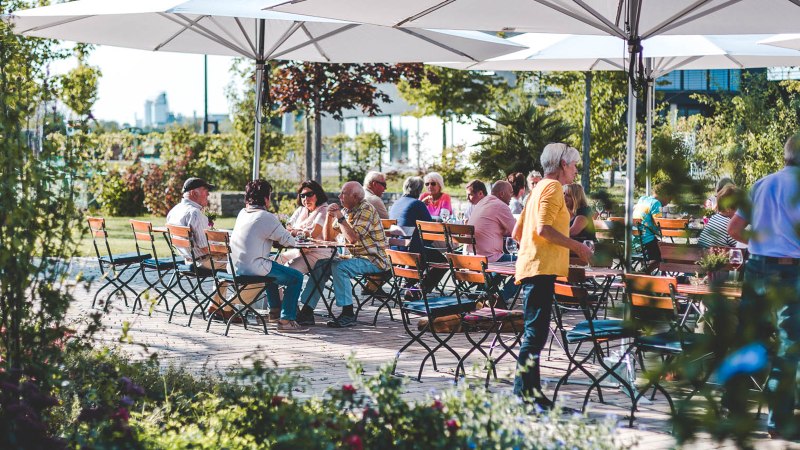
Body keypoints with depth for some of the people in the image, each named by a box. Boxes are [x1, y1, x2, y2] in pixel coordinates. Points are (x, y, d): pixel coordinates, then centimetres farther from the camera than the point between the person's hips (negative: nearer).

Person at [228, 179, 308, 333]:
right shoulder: (266, 217, -11)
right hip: (252, 267, -9)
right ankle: (286, 320, -7)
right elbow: (288, 241, -7)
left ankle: (275, 310, 41)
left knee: (272, 269, 36)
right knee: (296, 277, -2)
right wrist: (293, 239, 17)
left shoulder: (242, 214, 13)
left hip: (234, 267, 9)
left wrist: (285, 233, 26)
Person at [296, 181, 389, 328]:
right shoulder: (346, 210, 10)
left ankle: (348, 315, -23)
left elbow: (353, 238, -27)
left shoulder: (366, 209, -15)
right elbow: (328, 238, 12)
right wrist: (329, 216, -3)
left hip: (374, 260, -9)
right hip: (356, 257, 9)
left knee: (339, 267, -29)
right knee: (321, 265, -2)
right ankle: (307, 311, -3)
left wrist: (340, 217, -19)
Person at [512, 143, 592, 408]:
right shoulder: (553, 187, -6)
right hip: (541, 267, -10)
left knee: (534, 331, 12)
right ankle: (527, 392, -13)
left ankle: (525, 391, 14)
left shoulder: (539, 188, 24)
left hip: (531, 266, 10)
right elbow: (544, 228, -20)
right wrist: (576, 246, -13)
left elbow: (517, 233, 25)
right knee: (536, 332, -11)